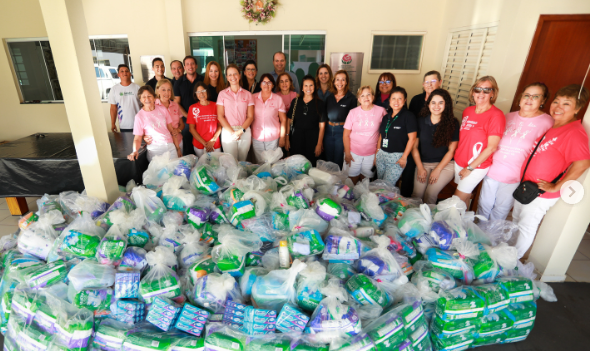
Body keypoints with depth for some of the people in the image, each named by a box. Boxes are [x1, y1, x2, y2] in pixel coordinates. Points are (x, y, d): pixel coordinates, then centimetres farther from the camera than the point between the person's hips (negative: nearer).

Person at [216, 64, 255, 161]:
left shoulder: (247, 94, 9)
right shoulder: (222, 94, 8)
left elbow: (250, 116, 3)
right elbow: (220, 116, 1)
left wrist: (241, 131, -11)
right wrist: (232, 132, -10)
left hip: (245, 132, 1)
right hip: (228, 131, -1)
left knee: (242, 162, 4)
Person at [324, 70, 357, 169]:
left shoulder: (351, 98, -3)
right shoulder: (329, 97, 9)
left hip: (342, 131, -3)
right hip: (328, 130, 4)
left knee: (338, 161, 5)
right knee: (328, 160, 12)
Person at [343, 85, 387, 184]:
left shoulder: (381, 111, -3)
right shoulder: (353, 112, -1)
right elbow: (346, 135, 0)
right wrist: (347, 153, -3)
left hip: (371, 154, 0)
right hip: (353, 152, 0)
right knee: (352, 180, 8)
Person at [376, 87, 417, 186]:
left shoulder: (408, 116, -9)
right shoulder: (387, 116, 11)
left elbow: (412, 138, -11)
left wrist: (404, 157, -13)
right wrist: (378, 151, 10)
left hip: (396, 158, -6)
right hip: (381, 155, 6)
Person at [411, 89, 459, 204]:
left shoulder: (452, 123, -2)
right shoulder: (420, 121, 4)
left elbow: (451, 150, -2)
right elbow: (414, 146, 5)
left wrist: (437, 170, -9)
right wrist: (420, 168, -3)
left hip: (445, 164, -2)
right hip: (423, 163, 2)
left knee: (430, 194, -22)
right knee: (417, 194, -18)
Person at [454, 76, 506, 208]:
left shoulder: (496, 115, -15)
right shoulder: (467, 111, 6)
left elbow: (491, 147, -17)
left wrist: (470, 168, -15)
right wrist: (457, 156, 9)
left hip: (476, 167, -6)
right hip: (459, 162, 6)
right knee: (464, 198, 17)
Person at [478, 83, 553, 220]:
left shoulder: (547, 122, -5)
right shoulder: (509, 116, 9)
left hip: (514, 178, -3)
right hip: (492, 171, 4)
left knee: (500, 211, 9)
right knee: (484, 206, 12)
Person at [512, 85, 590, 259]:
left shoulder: (575, 133, -22)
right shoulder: (552, 126, 6)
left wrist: (555, 187, -25)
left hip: (540, 194, -9)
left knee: (526, 228, 7)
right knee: (516, 221, 22)